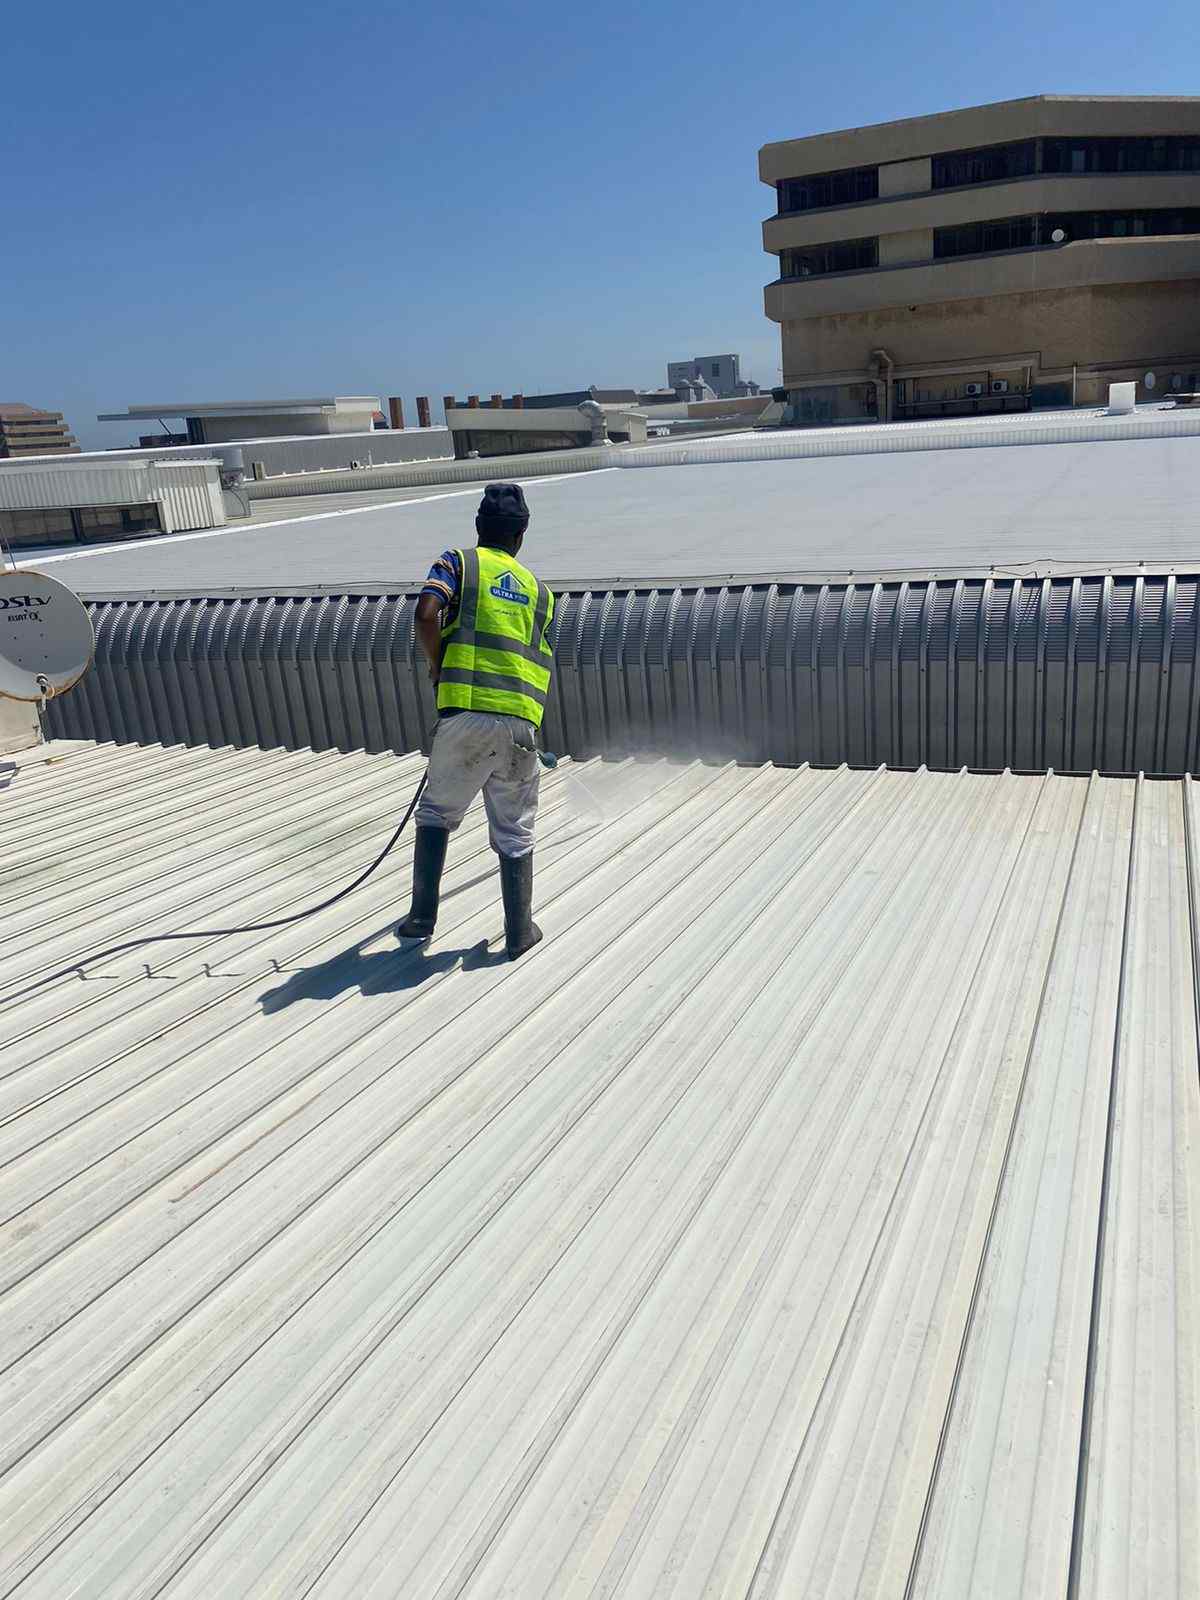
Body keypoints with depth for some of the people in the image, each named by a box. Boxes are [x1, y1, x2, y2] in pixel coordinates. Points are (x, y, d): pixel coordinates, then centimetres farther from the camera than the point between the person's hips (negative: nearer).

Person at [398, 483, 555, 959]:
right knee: (514, 833, 13)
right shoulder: (538, 589, 20)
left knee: (436, 813, 18)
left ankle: (423, 915, 20)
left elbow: (425, 615, -10)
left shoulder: (457, 562, 9)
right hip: (521, 722, 2)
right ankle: (519, 932, 19)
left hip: (465, 715, -2)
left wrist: (437, 666, 6)